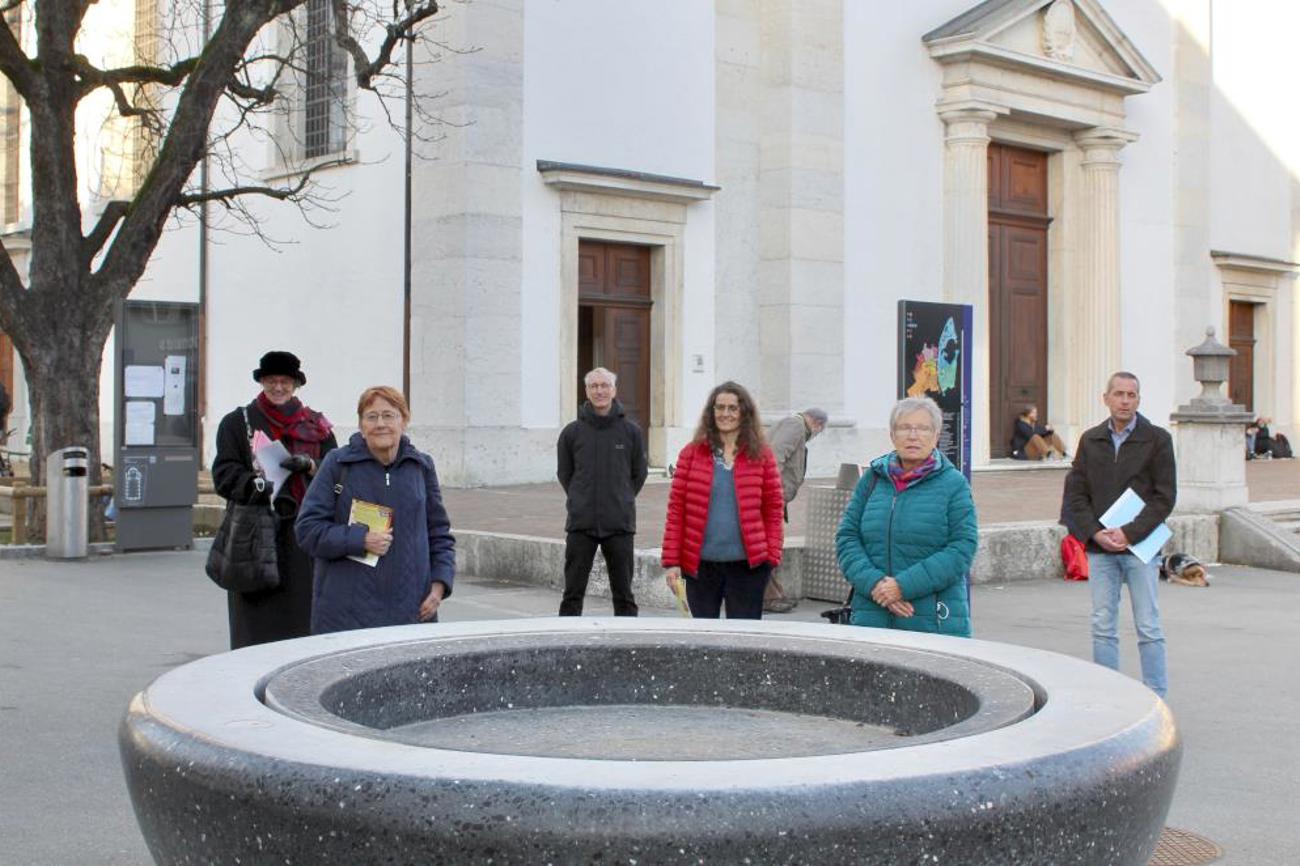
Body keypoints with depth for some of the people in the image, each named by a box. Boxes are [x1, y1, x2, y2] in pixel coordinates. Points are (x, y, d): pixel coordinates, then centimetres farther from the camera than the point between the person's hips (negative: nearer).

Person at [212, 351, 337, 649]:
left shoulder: (316, 425, 14)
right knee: (257, 622, -4)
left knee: (302, 617, -2)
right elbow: (224, 474, -1)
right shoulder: (237, 423, 10)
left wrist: (309, 465, -12)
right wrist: (259, 485, -20)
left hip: (302, 537, 1)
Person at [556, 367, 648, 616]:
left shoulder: (631, 431, 1)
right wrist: (581, 501, 10)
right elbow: (564, 474, 12)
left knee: (624, 595, 7)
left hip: (620, 524, 0)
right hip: (580, 524, 0)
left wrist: (623, 501, 9)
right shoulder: (572, 432, 1)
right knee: (573, 593, 3)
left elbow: (639, 474, 11)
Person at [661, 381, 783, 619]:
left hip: (748, 564, -1)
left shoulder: (761, 455, 5)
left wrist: (772, 556, -3)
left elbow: (773, 509, 6)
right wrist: (672, 561, -3)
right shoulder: (692, 453, 5)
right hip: (700, 564, 1)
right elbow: (676, 508, 3)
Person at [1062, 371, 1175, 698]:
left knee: (1148, 628, 1)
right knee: (1102, 627, 6)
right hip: (1099, 548, 3)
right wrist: (1095, 532, -8)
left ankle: (1156, 699, 8)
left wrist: (1130, 533, -13)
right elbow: (1075, 493, 7)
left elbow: (1165, 496, -4)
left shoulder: (1157, 439, -1)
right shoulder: (1090, 440, 8)